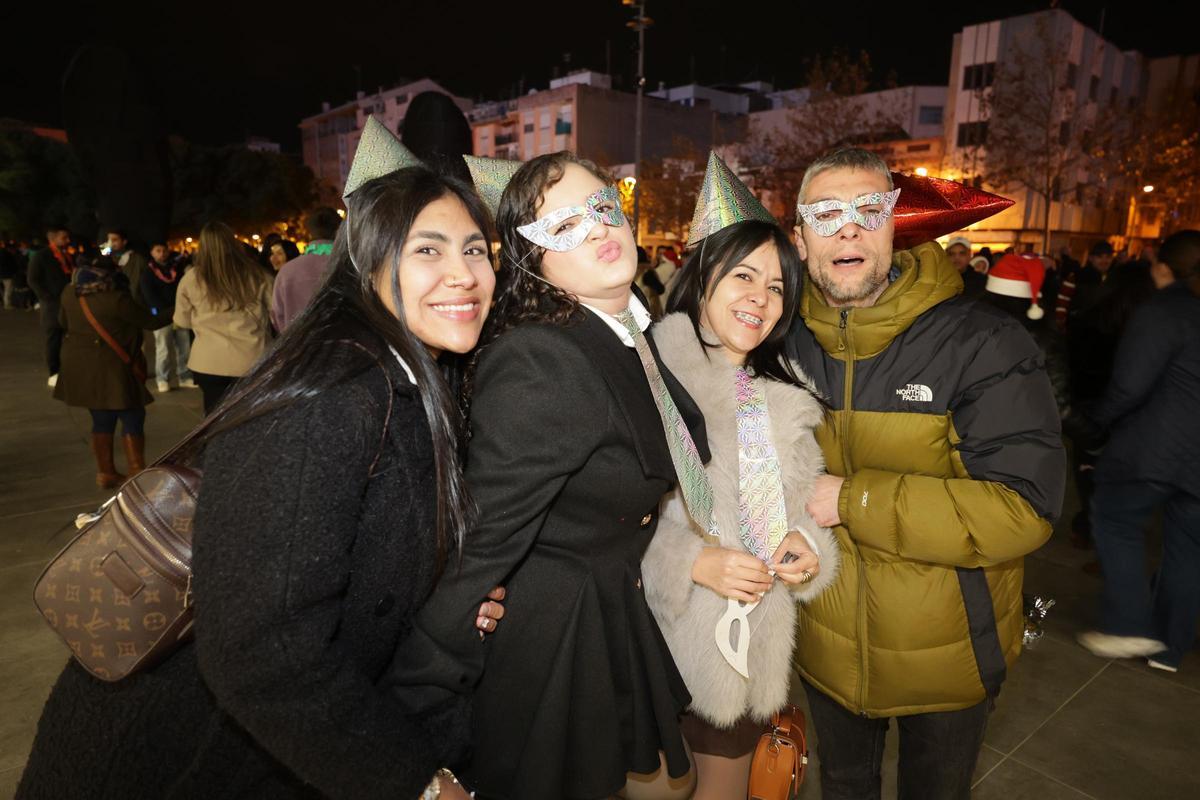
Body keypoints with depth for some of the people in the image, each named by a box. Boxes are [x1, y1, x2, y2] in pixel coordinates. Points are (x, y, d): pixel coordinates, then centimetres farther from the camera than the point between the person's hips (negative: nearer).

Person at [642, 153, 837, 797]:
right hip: (667, 631, -5)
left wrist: (806, 542, -7)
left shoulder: (784, 388, 5)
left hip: (757, 633, 5)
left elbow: (799, 495, 12)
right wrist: (694, 562, -22)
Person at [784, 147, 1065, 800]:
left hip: (948, 656, -3)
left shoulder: (982, 342, -20)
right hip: (828, 648, 4)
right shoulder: (788, 346, -4)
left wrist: (853, 501, -28)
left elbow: (1023, 507, -27)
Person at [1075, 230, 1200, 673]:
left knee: (1116, 521, 8)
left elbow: (1130, 384, -18)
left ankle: (1131, 625, 5)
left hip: (1158, 444, -7)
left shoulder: (1161, 311, -12)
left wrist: (1099, 418, -2)